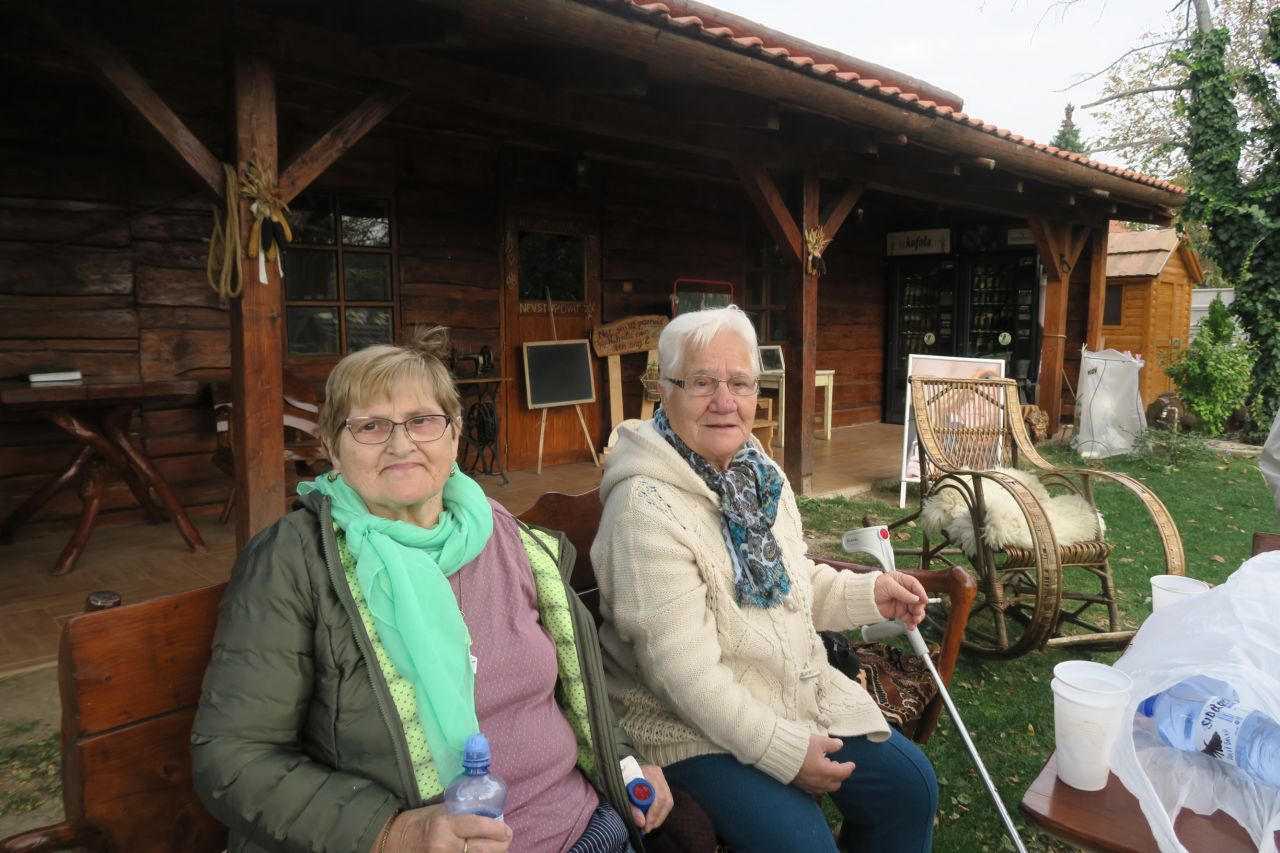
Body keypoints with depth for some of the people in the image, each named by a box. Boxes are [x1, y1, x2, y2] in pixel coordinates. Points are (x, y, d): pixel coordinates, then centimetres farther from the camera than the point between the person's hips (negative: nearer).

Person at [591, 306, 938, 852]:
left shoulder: (759, 474, 3)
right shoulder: (646, 509, -25)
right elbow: (685, 673, -26)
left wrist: (870, 593, 1)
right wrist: (785, 750, -21)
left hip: (799, 696, 8)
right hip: (696, 730, -8)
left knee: (910, 784, 5)